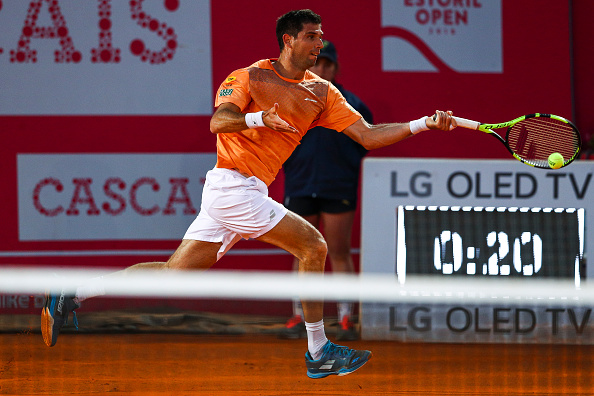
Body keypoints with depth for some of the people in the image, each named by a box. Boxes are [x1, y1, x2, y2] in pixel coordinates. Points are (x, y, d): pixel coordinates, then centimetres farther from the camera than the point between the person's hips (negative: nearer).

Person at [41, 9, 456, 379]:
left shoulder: (322, 92, 12)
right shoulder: (251, 77, -5)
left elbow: (368, 135, 9)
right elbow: (218, 121, -18)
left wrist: (424, 124, -2)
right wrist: (258, 117, -36)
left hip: (247, 194, 7)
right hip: (232, 184, -7)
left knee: (174, 273, 5)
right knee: (313, 245, -10)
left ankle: (72, 295, 8)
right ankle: (319, 353, -2)